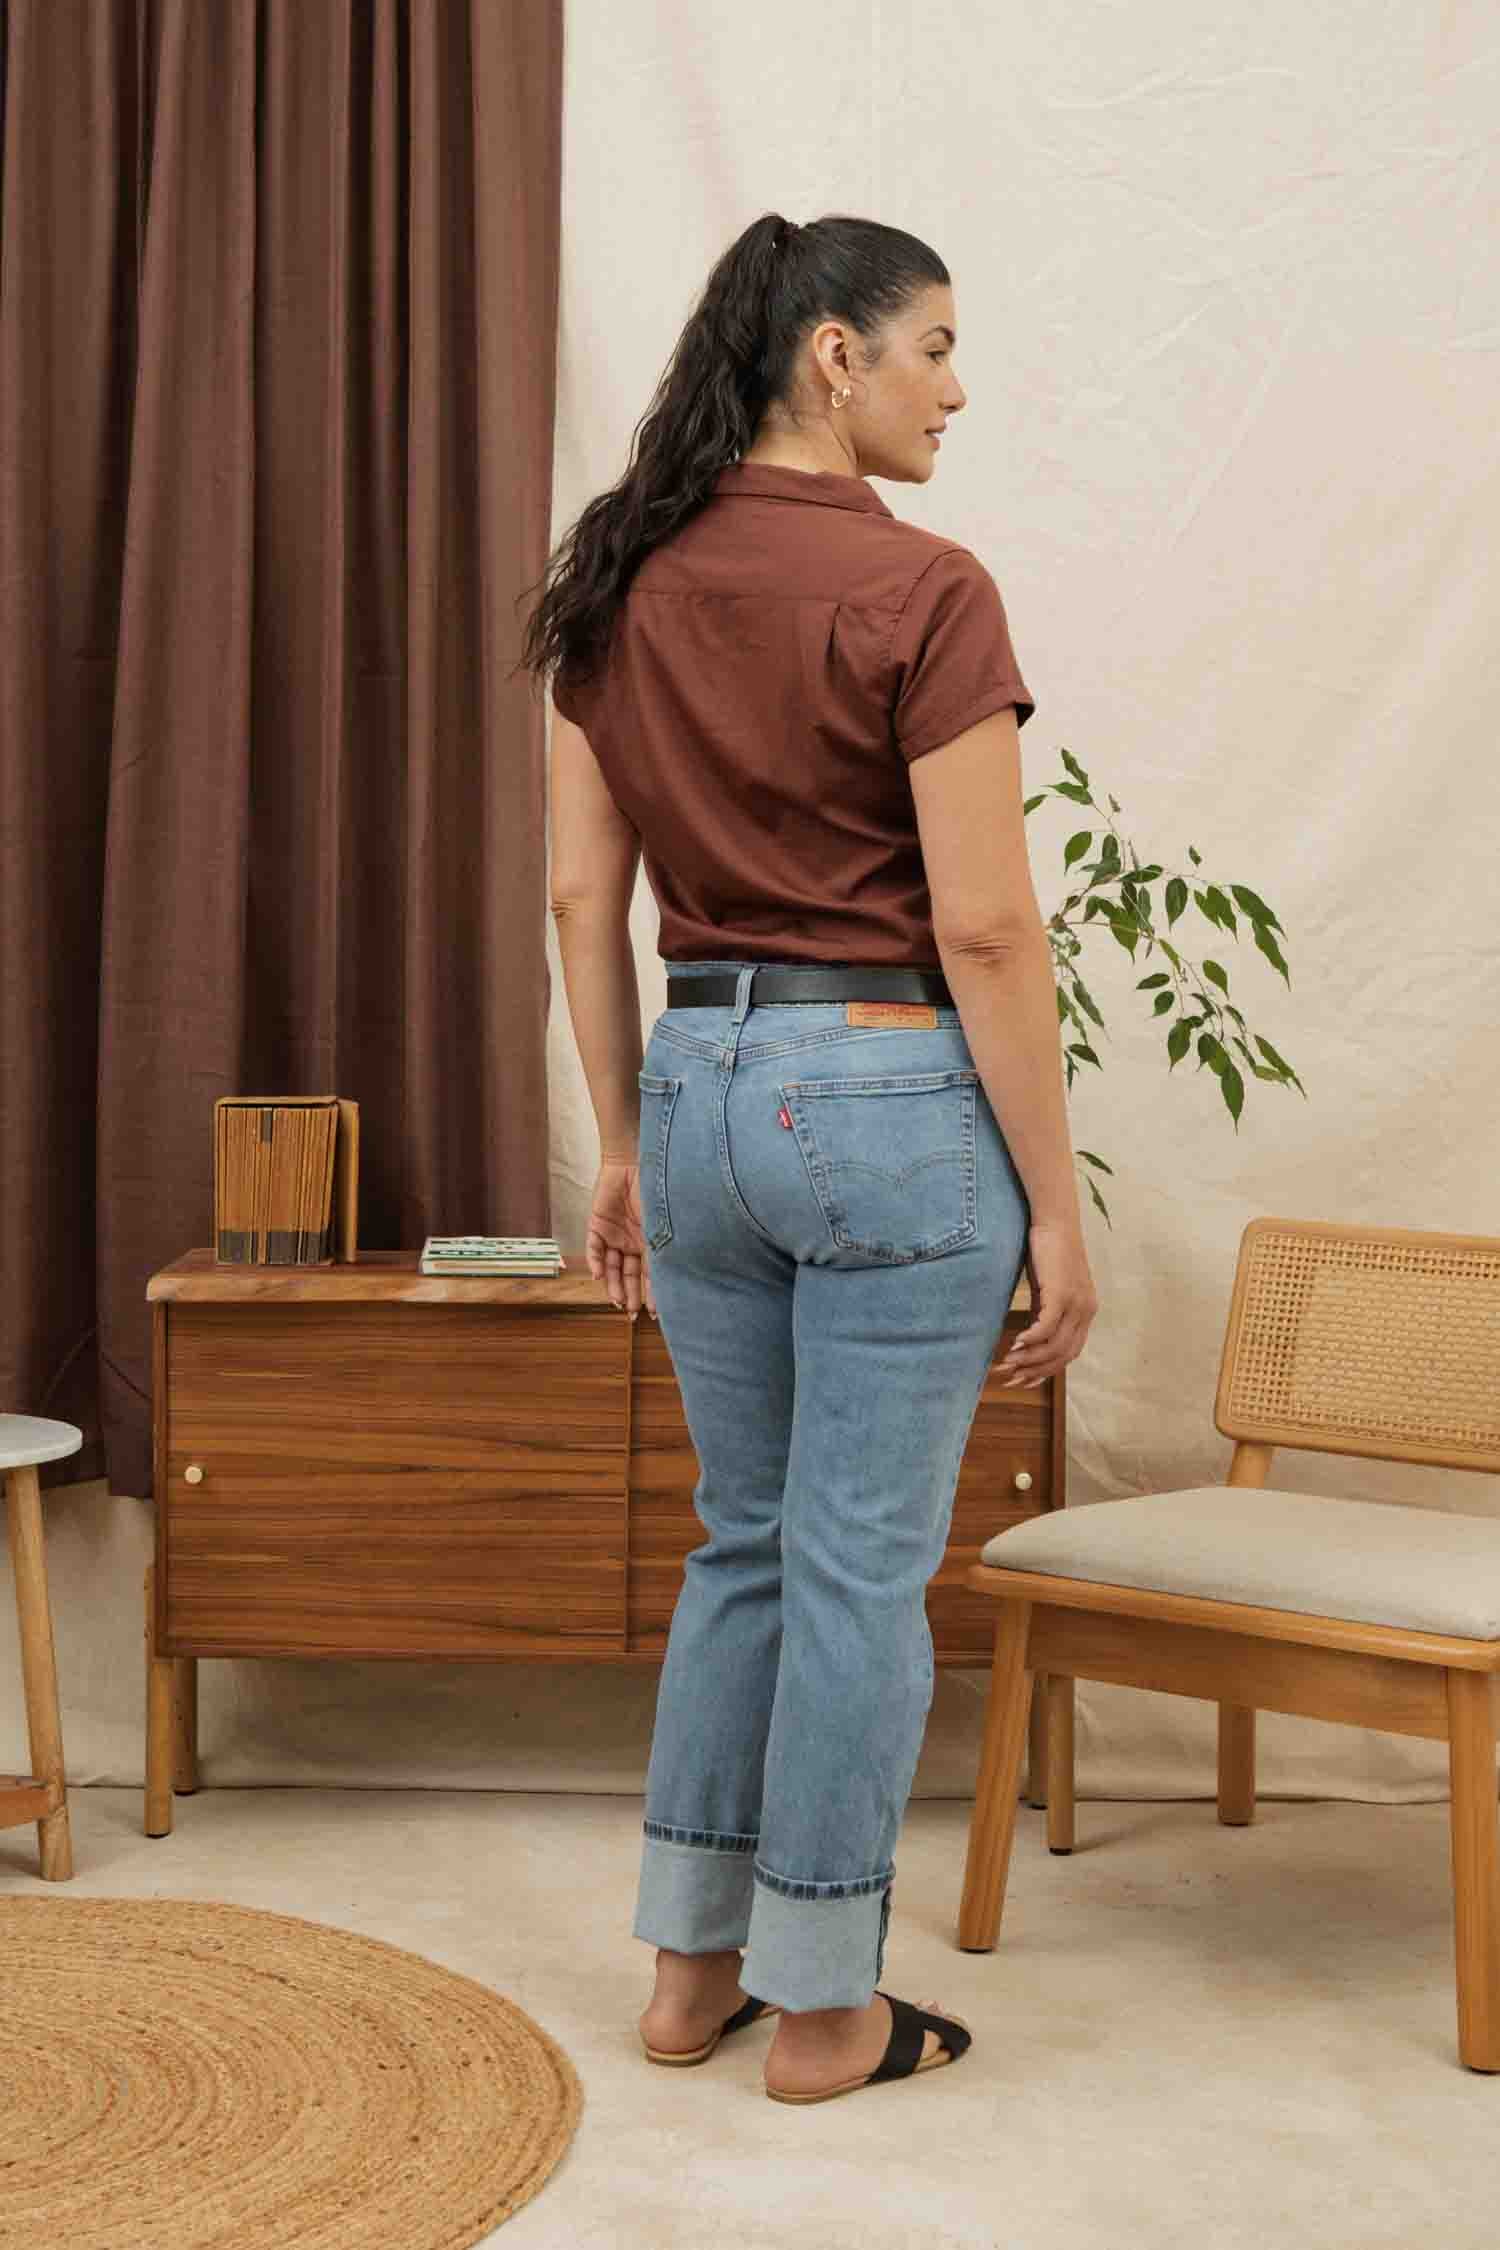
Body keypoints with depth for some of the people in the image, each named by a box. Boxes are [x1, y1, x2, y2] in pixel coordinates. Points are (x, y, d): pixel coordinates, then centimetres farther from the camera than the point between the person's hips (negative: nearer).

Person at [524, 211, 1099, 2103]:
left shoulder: (619, 586, 6)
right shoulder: (918, 591, -13)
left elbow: (578, 894, 8)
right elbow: (982, 928, -15)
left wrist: (628, 1147, 16)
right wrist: (1054, 1206, -9)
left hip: (699, 1084, 7)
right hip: (889, 1096, -6)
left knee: (743, 1538, 19)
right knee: (862, 1567, 5)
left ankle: (688, 1966, 28)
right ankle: (821, 2008, 19)